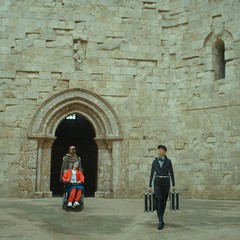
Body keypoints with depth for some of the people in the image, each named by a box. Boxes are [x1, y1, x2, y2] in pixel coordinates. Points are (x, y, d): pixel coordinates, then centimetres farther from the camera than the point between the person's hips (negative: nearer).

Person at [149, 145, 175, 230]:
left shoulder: (168, 161, 4)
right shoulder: (155, 161, 6)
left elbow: (171, 173, 6)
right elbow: (152, 174, 8)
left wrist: (173, 185, 2)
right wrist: (150, 186, 5)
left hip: (166, 182, 1)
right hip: (157, 182, -1)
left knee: (164, 201, 8)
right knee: (159, 200, -17)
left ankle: (161, 218, 29)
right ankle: (161, 221, -19)